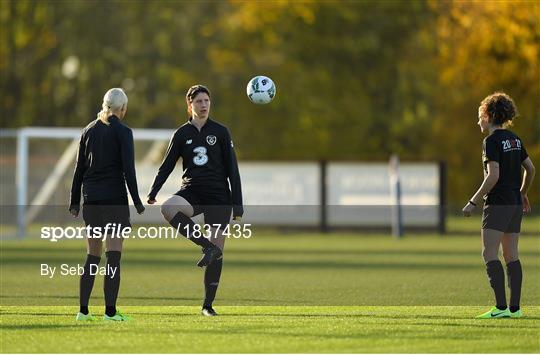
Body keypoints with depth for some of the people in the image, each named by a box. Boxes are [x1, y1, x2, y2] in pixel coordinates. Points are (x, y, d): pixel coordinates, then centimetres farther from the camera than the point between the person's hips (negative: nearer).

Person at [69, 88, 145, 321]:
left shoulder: (89, 131, 11)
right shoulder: (123, 132, -5)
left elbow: (79, 169, 12)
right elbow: (128, 169, -10)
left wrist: (74, 201, 16)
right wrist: (137, 201, -6)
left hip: (91, 198, 6)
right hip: (114, 198, -5)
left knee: (92, 256, 12)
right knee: (114, 256, -5)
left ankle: (83, 310, 9)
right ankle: (110, 310, -10)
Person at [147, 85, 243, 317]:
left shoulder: (220, 132, 3)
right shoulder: (182, 134, 6)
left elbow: (232, 169, 3)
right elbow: (167, 166, 8)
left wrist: (237, 205, -3)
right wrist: (153, 193, -7)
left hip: (218, 196, -1)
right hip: (192, 192, 1)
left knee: (218, 252, -3)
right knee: (167, 208, -34)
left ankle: (208, 305, 7)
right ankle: (207, 246, -28)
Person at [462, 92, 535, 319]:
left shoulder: (492, 141, -12)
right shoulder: (514, 140, 12)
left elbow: (493, 176, -20)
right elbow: (530, 169, 18)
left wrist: (473, 202, -15)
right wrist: (522, 194, 33)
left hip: (497, 204, -8)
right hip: (515, 203, 8)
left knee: (489, 254, -8)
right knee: (511, 255, 9)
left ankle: (501, 307, -16)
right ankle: (515, 307, 7)